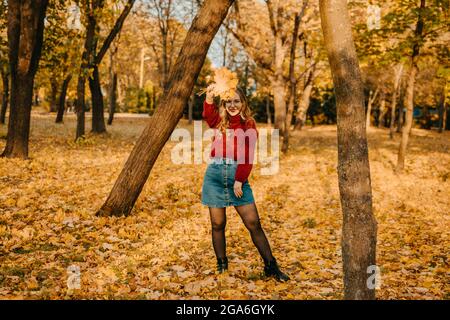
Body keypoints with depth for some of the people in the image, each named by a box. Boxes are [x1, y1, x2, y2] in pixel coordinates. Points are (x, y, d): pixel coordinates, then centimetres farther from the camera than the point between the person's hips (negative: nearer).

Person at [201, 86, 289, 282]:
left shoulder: (249, 125, 6)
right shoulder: (219, 121, 12)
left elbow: (247, 157, -3)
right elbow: (207, 115, -13)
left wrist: (239, 181, -13)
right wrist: (209, 97, -31)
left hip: (237, 175, -2)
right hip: (215, 173, 2)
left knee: (253, 223, -3)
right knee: (217, 224, 6)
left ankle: (271, 267, 7)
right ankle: (221, 266, 22)